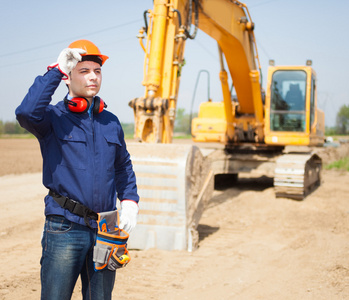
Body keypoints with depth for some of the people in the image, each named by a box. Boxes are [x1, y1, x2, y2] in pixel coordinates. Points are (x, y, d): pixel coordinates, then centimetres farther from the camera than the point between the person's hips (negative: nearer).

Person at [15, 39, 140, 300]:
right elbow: (26, 113, -27)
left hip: (105, 229, 5)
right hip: (64, 228, -5)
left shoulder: (111, 122, 13)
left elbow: (123, 166, 23)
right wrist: (56, 70, -19)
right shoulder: (53, 117, -3)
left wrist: (130, 201, 8)